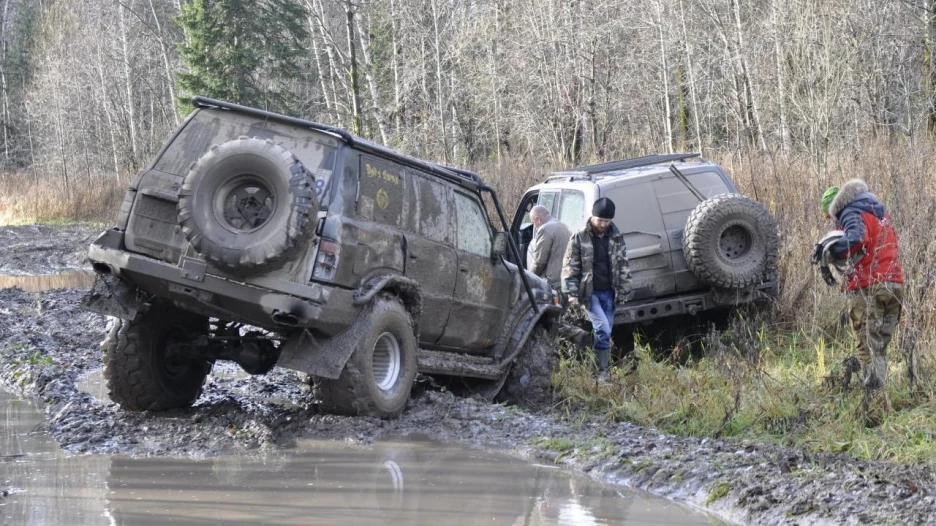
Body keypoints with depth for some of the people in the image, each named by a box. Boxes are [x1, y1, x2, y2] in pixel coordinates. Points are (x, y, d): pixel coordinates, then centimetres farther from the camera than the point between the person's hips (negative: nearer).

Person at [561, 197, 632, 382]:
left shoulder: (616, 238, 8)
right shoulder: (579, 238, -4)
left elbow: (624, 266, 12)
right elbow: (570, 267, -4)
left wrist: (624, 292, 6)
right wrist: (572, 293, -10)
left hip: (609, 292, 4)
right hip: (590, 292, -4)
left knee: (605, 333, 6)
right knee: (603, 330, -16)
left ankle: (603, 371, 12)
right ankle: (602, 372, -9)